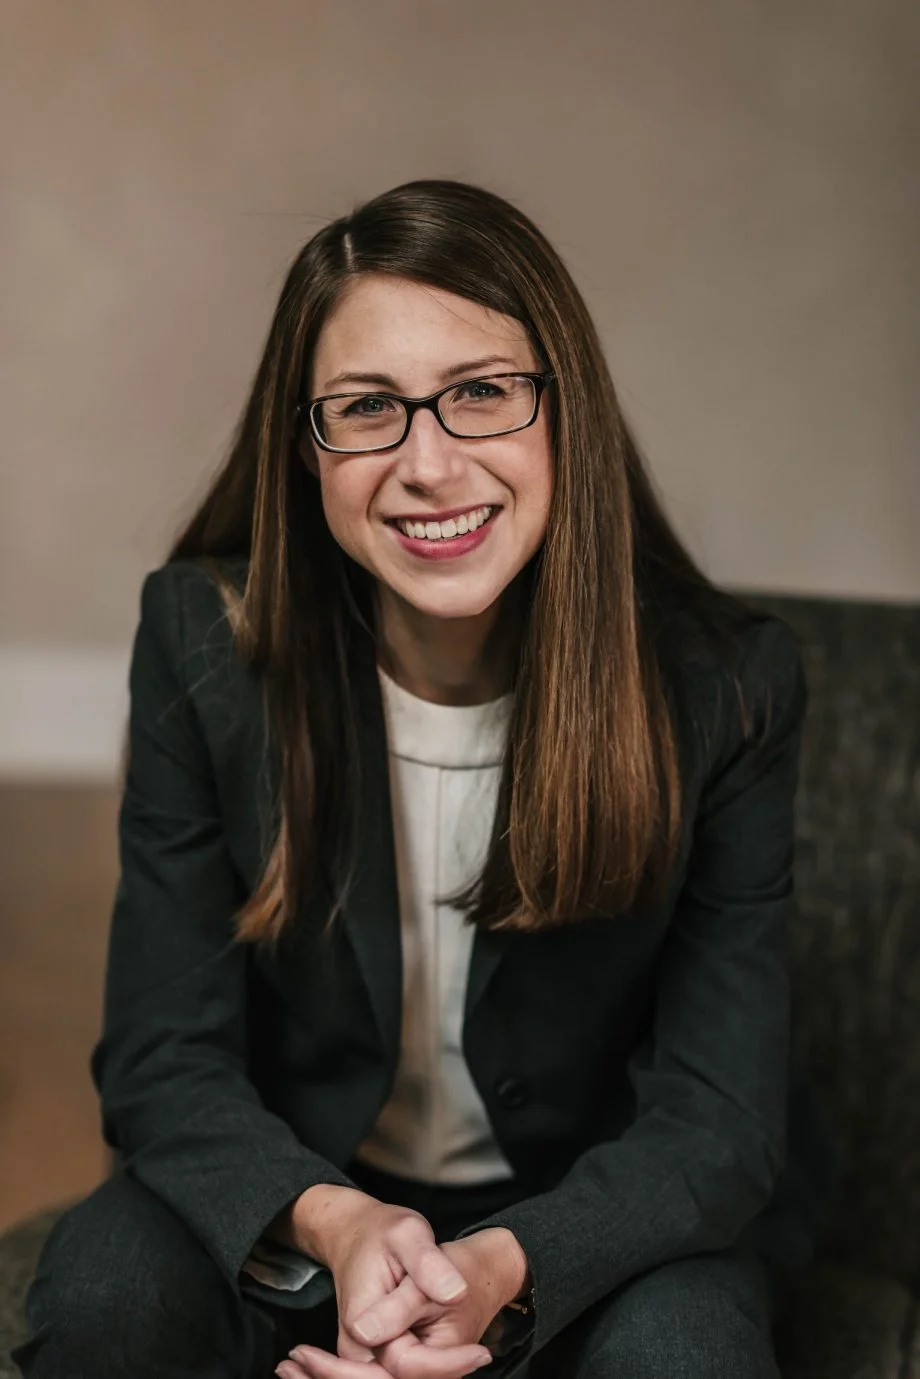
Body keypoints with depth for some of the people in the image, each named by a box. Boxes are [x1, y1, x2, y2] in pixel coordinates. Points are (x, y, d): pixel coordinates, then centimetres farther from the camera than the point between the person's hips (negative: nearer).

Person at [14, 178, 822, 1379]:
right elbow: (164, 1058, -10)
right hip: (289, 1200, 1)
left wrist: (505, 1269, -32)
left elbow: (719, 1116, -14)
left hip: (583, 1224, 0)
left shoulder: (724, 686, -17)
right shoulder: (206, 639, -13)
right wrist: (328, 1219, -30)